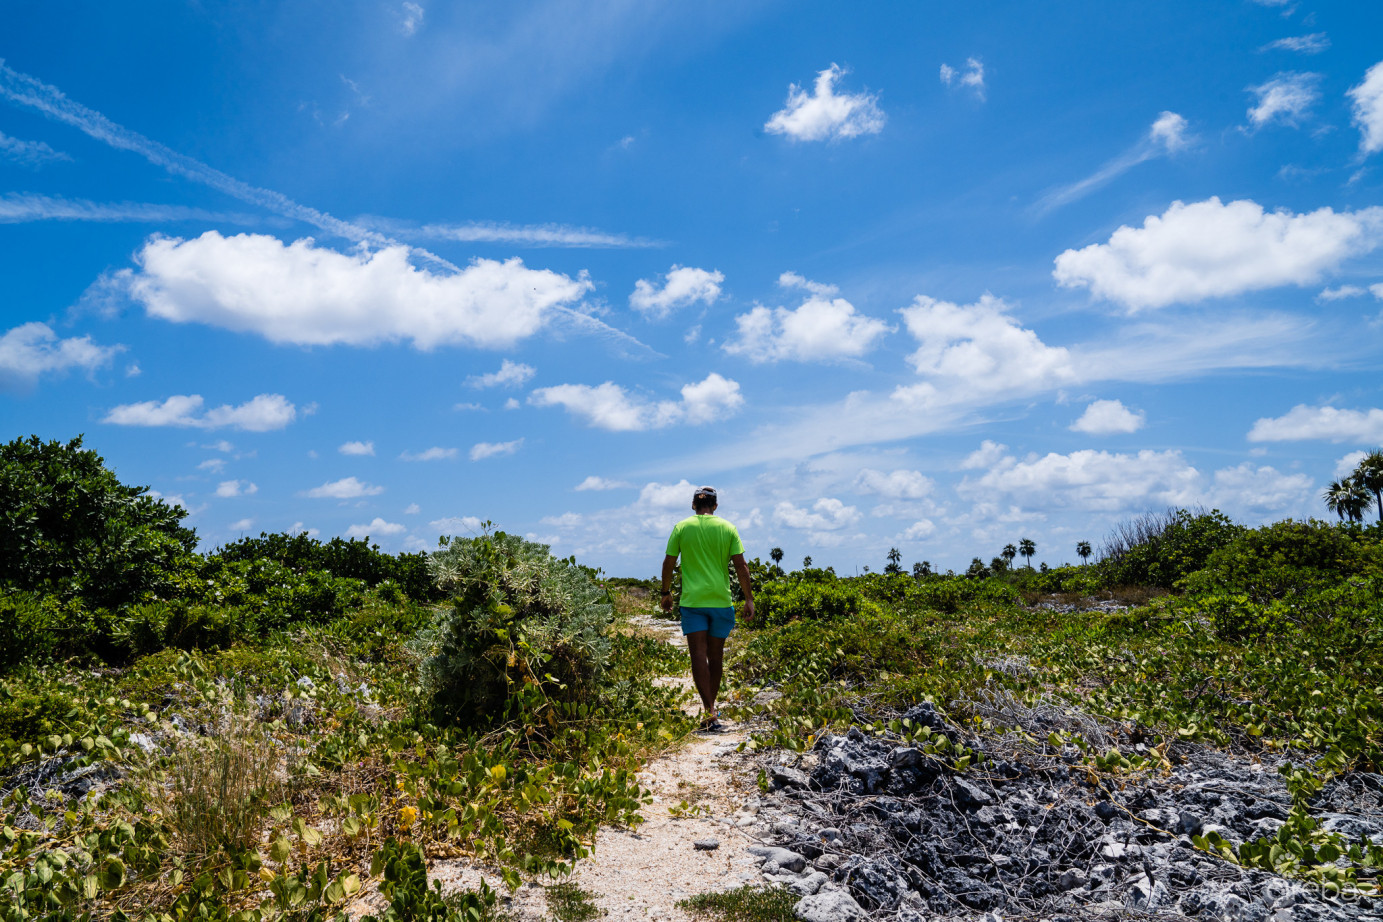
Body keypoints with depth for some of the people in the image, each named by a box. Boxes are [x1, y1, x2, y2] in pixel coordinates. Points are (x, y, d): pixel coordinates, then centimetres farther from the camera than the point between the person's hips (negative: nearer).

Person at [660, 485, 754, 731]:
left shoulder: (682, 527, 1)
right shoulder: (727, 528, 2)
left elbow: (669, 563, 2)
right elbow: (740, 566, -2)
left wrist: (666, 593, 15)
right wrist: (749, 598, 5)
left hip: (692, 600, -1)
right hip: (721, 600, 2)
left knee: (698, 655, -3)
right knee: (716, 656, 13)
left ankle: (710, 712, -12)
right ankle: (711, 708, 24)